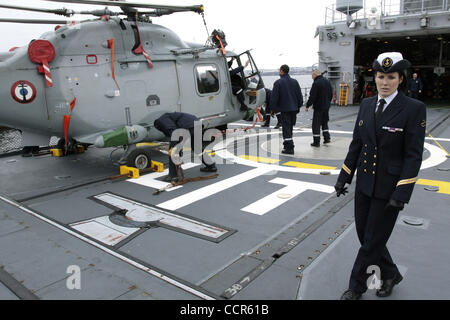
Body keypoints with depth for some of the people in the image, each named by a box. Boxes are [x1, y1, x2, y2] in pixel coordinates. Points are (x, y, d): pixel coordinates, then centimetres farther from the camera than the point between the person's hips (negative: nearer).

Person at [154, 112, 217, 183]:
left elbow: (173, 130, -12)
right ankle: (211, 166, 43)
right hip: (197, 123, 10)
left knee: (173, 150, 2)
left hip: (188, 127, -10)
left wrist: (173, 147, -17)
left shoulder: (161, 120, 9)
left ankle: (173, 176, 5)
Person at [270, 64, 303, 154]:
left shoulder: (278, 82, -9)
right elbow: (300, 96, 10)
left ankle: (289, 148, -7)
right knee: (290, 127, 17)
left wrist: (273, 109, -1)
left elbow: (274, 97, -9)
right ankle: (289, 144, 28)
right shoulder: (295, 82, 8)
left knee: (286, 128, -3)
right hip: (294, 108, 6)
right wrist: (299, 106, 18)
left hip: (284, 109, -6)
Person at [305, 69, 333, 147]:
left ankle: (316, 142, 2)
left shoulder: (316, 83, -17)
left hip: (318, 107, -8)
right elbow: (331, 94, 17)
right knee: (324, 122, 22)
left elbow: (312, 97, -19)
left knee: (316, 124, 0)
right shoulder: (327, 81, 9)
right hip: (326, 106, 8)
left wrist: (308, 105, -9)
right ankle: (327, 138, 21)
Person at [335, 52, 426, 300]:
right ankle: (390, 274, 41)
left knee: (372, 240, 6)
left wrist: (402, 193, -18)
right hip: (364, 183, 6)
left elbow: (413, 155, -13)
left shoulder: (414, 109, -11)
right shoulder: (366, 105, 5)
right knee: (364, 234, 16)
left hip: (389, 187, -6)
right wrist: (344, 177, 8)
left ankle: (356, 287, 26)